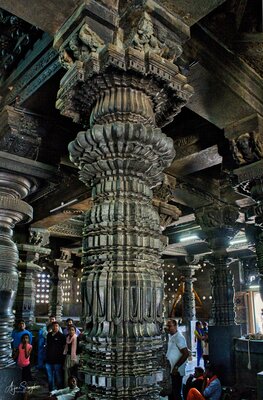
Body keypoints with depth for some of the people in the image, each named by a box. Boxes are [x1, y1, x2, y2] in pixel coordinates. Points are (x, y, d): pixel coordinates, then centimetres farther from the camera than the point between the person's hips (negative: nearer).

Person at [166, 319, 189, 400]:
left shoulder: (179, 337, -18)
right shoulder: (170, 336, 9)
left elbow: (186, 353, -23)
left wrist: (176, 367, -21)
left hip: (176, 371, -9)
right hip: (170, 370, 9)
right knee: (170, 393, 17)